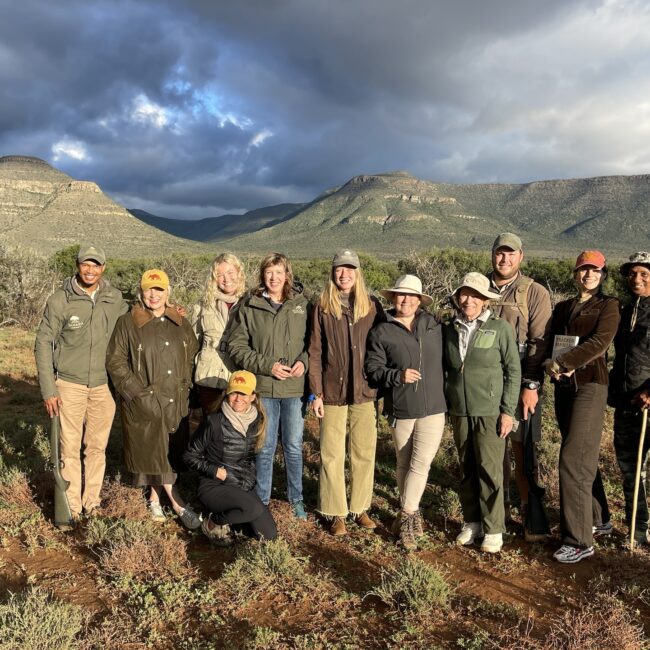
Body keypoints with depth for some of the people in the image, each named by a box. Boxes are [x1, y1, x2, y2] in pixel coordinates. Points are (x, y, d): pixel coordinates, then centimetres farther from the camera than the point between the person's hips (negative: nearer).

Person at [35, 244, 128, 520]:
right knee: (70, 448, 3)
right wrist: (48, 389, -8)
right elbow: (43, 344, -4)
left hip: (103, 385, 3)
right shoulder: (60, 300, -7)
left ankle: (92, 502, 25)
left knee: (97, 447, 10)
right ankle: (72, 507, 17)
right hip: (69, 385, -3)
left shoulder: (115, 298, 2)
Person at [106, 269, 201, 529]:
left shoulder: (181, 324, 9)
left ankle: (155, 499, 28)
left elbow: (192, 357, 16)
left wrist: (184, 386, 5)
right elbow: (115, 361, -5)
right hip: (143, 404, -4)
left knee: (171, 452, 10)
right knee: (154, 453, -2)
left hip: (176, 402, 4)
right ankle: (179, 505, 8)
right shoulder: (127, 323, -4)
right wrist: (138, 391, -11)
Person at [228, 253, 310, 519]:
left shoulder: (302, 305, 1)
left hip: (295, 387, 1)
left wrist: (303, 361, -9)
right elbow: (237, 346, -3)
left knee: (294, 446, 12)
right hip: (263, 387, -1)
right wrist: (266, 365, -12)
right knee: (265, 447, 10)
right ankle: (262, 500, 27)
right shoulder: (249, 306, -2)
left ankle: (296, 499, 30)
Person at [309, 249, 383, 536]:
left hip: (365, 391, 1)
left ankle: (360, 507, 24)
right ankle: (335, 513, 17)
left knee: (364, 453, 8)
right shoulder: (323, 307, 1)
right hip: (333, 391, -1)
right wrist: (316, 392, -4)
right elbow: (315, 352, 0)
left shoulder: (372, 306, 3)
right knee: (332, 455, 4)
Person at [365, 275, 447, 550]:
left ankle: (406, 517, 5)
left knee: (421, 464, -9)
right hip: (400, 410, -1)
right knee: (404, 465, 12)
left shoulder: (433, 326, 5)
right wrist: (398, 375, -21)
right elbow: (372, 369, -6)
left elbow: (443, 360, 13)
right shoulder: (381, 332, -2)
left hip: (433, 408, 1)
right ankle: (411, 515, 29)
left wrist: (445, 393, 8)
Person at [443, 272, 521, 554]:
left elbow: (514, 370, -4)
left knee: (489, 470, -1)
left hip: (489, 412, -4)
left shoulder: (500, 328, -7)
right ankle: (472, 521, 25)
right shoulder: (449, 329, 4)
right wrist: (446, 404, 10)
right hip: (459, 412, 4)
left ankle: (493, 528, 13)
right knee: (466, 469, 11)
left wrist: (508, 411, -8)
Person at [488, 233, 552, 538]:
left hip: (521, 384, -3)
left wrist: (530, 386, -14)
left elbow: (539, 343, -7)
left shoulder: (535, 293, -2)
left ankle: (529, 513, 11)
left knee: (522, 450, -1)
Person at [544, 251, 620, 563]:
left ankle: (579, 540, -3)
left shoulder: (608, 305, -2)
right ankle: (599, 518, 35)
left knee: (573, 461, -11)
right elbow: (550, 343, 10)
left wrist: (560, 362, -18)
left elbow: (599, 342, -17)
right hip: (564, 387, 6)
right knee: (583, 457, 17)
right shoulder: (562, 308, 15)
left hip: (590, 386, -6)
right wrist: (555, 367, -11)